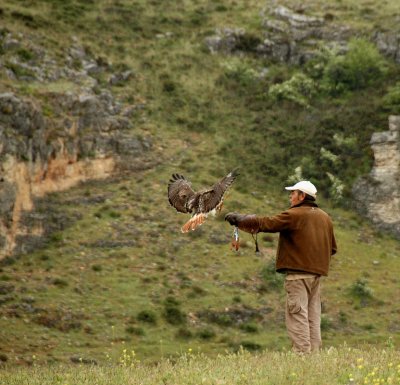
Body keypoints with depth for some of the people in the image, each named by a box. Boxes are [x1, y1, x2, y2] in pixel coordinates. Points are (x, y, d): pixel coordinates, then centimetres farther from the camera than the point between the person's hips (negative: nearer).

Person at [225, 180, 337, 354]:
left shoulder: (294, 215, -9)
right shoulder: (325, 217, 13)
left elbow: (265, 223, -11)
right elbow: (332, 248, 18)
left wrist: (239, 219, -1)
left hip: (298, 273, -7)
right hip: (317, 273, 7)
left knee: (297, 315, -7)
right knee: (313, 317, 11)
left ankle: (302, 352, -12)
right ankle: (314, 352, 10)